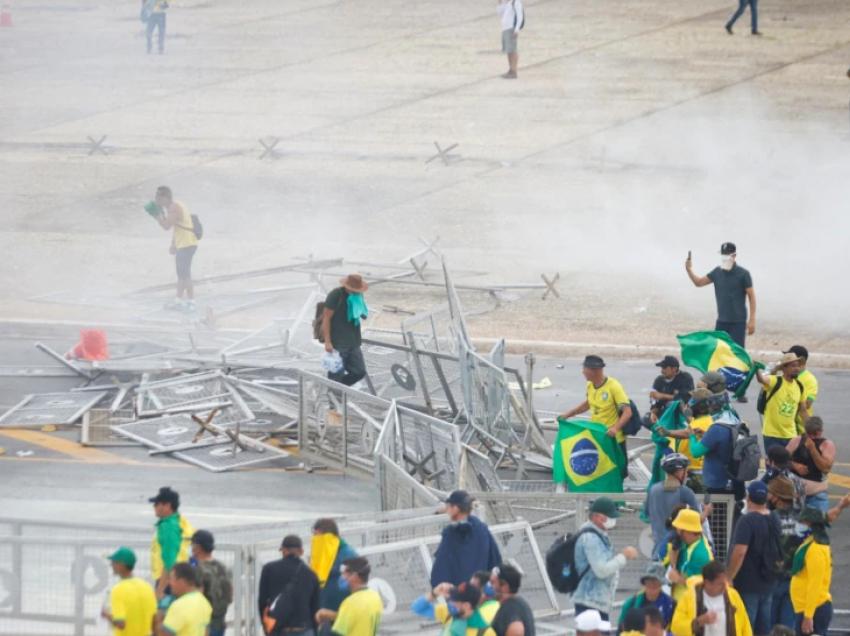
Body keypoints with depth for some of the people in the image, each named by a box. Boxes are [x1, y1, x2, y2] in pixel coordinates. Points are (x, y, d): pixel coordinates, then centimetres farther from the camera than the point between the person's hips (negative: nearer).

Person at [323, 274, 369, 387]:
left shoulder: (357, 296, 9)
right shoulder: (336, 295, -12)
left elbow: (365, 316, 17)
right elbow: (326, 318, -13)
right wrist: (327, 342, -19)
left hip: (353, 343, 7)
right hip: (337, 344, -7)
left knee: (359, 372, 6)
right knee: (336, 376, -3)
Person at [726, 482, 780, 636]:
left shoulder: (747, 521, -17)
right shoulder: (775, 520, 7)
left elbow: (740, 552, -25)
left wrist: (729, 578, -19)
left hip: (747, 585, -7)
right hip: (768, 583, 7)